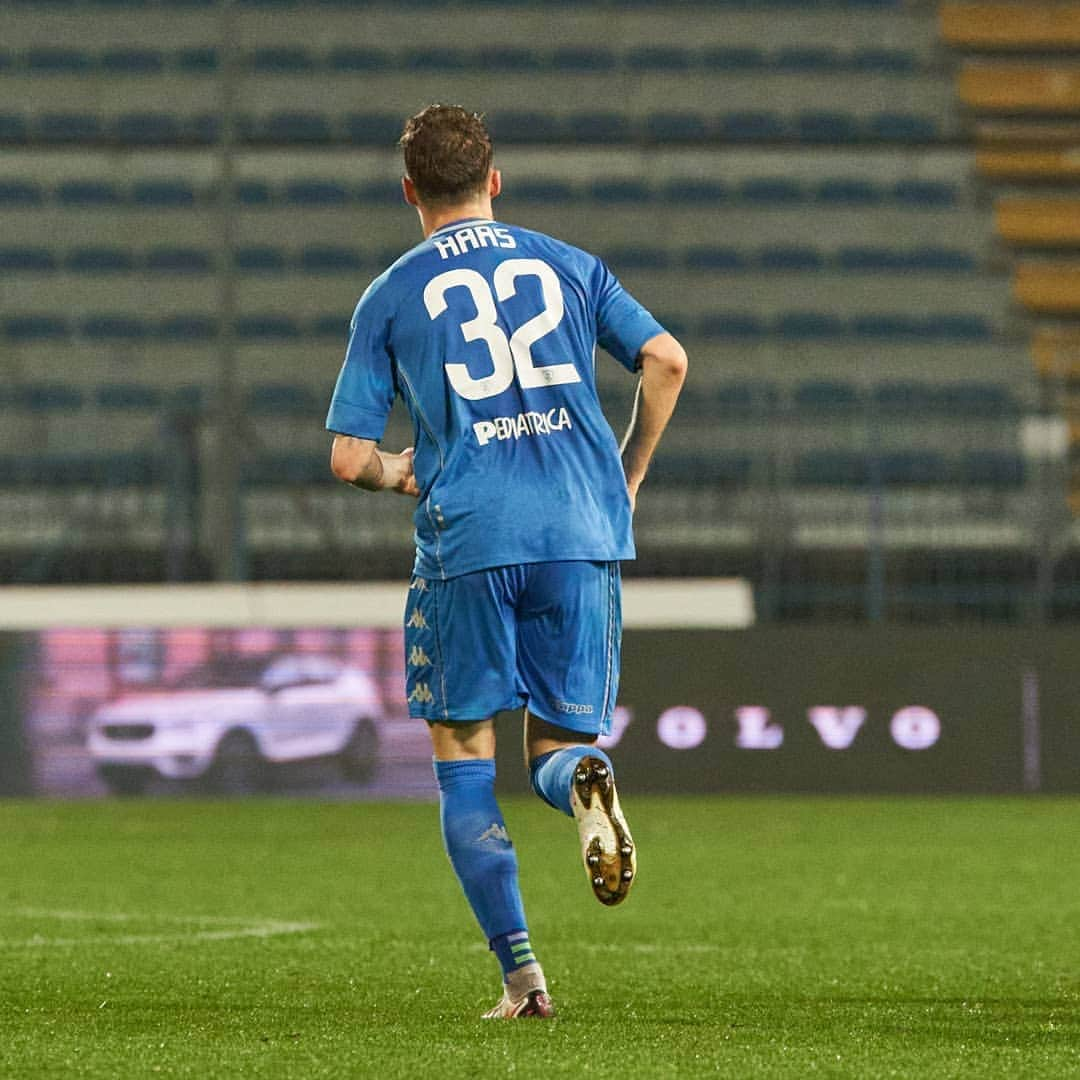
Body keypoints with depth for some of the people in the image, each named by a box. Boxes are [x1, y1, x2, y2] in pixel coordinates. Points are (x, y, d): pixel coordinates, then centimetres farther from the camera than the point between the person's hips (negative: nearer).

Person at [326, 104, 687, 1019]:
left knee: (464, 764, 10)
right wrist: (628, 477, 14)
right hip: (582, 533, 2)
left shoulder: (391, 297, 8)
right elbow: (665, 360, 1)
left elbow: (349, 460, 4)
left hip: (467, 540, -2)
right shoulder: (567, 265, 14)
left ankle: (521, 972, -3)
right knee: (557, 745, 12)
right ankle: (583, 779, -27)